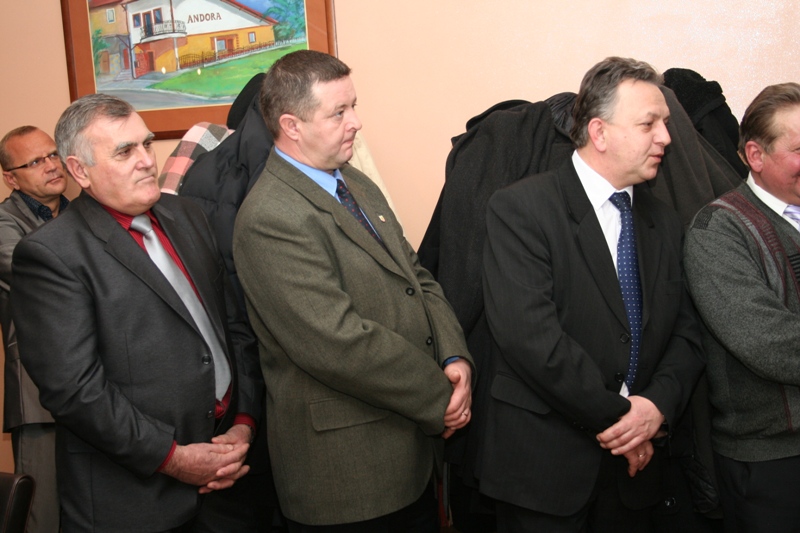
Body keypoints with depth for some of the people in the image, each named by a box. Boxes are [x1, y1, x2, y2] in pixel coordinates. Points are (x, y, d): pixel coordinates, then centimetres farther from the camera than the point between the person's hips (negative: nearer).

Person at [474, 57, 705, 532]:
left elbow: (687, 333, 7)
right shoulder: (520, 208, -12)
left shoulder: (665, 224, 10)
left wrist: (659, 405, -12)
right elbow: (528, 332, -21)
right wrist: (616, 417, -16)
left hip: (635, 462, 6)